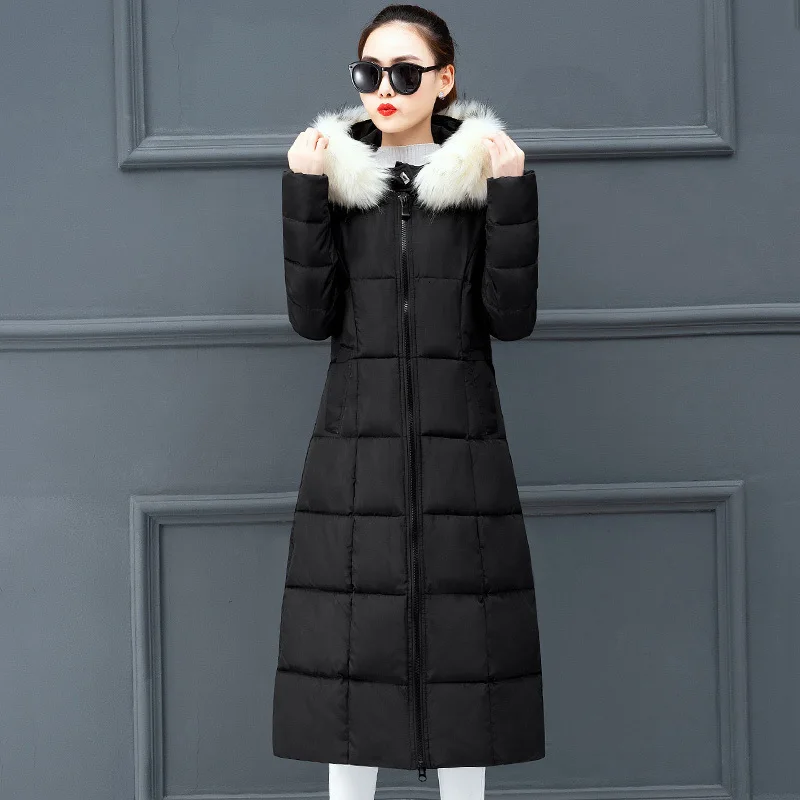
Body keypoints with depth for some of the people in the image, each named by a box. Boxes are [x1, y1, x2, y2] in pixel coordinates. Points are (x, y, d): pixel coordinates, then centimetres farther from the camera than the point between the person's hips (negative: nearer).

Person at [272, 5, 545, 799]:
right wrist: (303, 193, -9)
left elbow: (510, 316, -3)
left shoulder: (484, 171, 3)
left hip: (460, 435, 0)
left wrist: (512, 196, -11)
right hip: (357, 435, 1)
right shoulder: (335, 171, 6)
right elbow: (313, 316, -1)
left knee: (464, 632, 2)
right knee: (348, 639, 0)